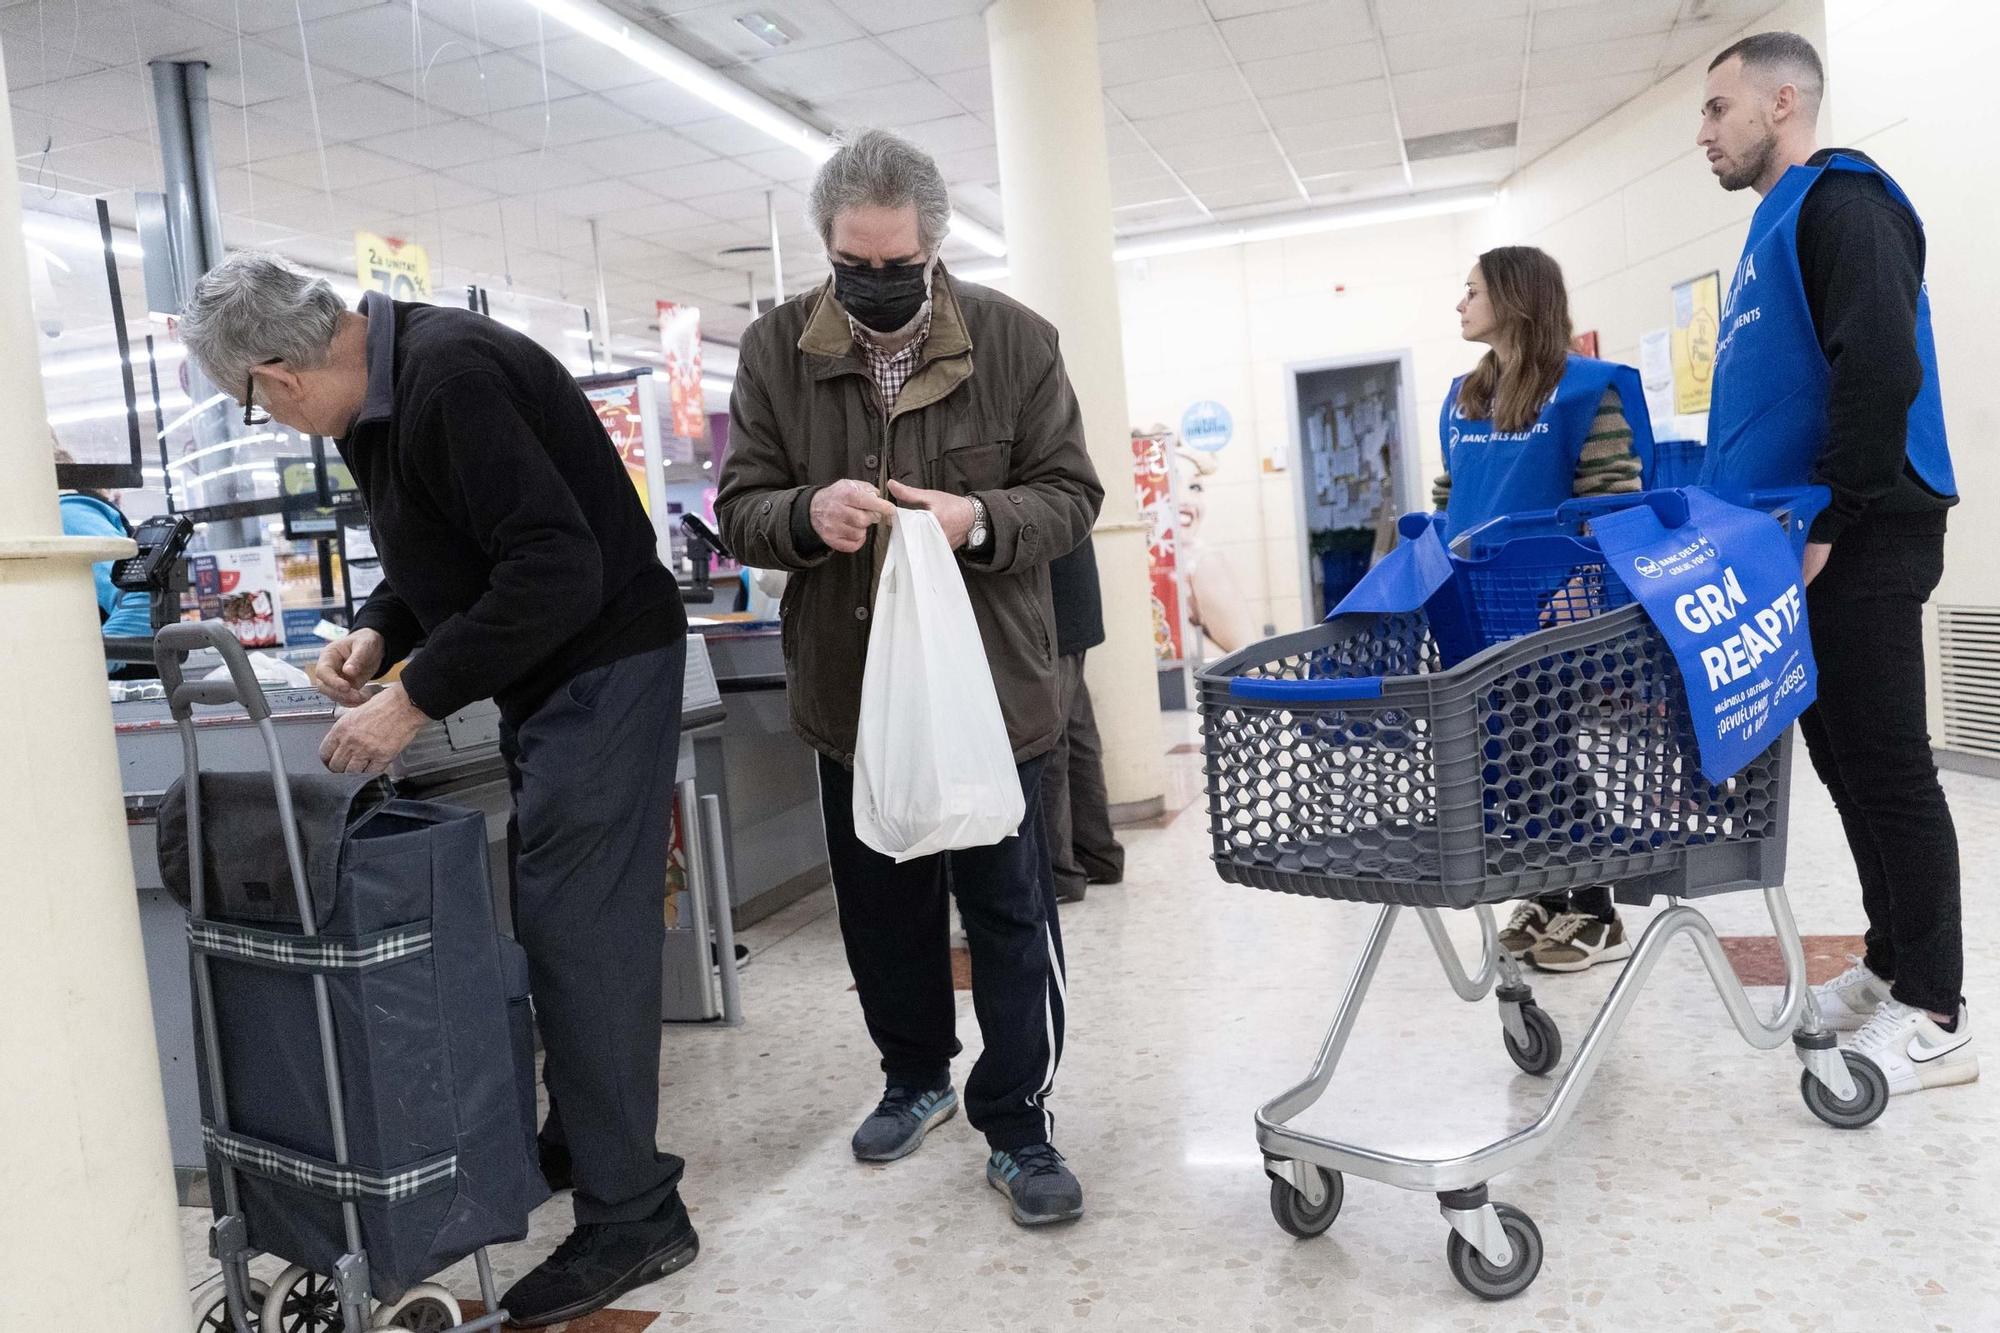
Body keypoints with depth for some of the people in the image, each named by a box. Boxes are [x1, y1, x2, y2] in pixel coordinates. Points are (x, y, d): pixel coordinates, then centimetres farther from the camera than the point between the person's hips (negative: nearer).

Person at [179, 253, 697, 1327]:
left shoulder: (449, 377, -21)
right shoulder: (383, 386, 10)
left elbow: (555, 566, -27)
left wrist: (418, 695, -21)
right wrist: (377, 630, 4)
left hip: (603, 665, -10)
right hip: (549, 677, 10)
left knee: (581, 931, -7)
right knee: (558, 919, 16)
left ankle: (632, 1217, 5)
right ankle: (579, 1141, 32)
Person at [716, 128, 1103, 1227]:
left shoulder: (1014, 339, -5)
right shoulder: (776, 349, 0)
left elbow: (1069, 495, -3)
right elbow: (740, 510, 0)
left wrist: (978, 518, -24)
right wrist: (808, 513, -23)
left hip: (990, 683, -2)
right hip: (848, 687, 3)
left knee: (1010, 912, 5)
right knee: (882, 907, 18)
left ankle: (1017, 1125, 23)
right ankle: (916, 1076, 41)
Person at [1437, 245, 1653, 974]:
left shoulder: (1585, 388, -7)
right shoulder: (1462, 398, 14)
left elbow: (1614, 505, -11)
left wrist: (1583, 599, -19)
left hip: (1553, 608, -6)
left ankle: (1596, 913, 13)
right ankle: (1547, 894, 24)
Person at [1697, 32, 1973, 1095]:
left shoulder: (1839, 202, -8)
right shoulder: (1778, 226, 21)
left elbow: (1883, 369, -21)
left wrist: (1823, 524, -20)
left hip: (1858, 543, -9)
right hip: (1802, 548, 9)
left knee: (1886, 768, -4)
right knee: (1846, 762, 13)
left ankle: (1934, 1015, 6)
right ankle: (1890, 966, 26)